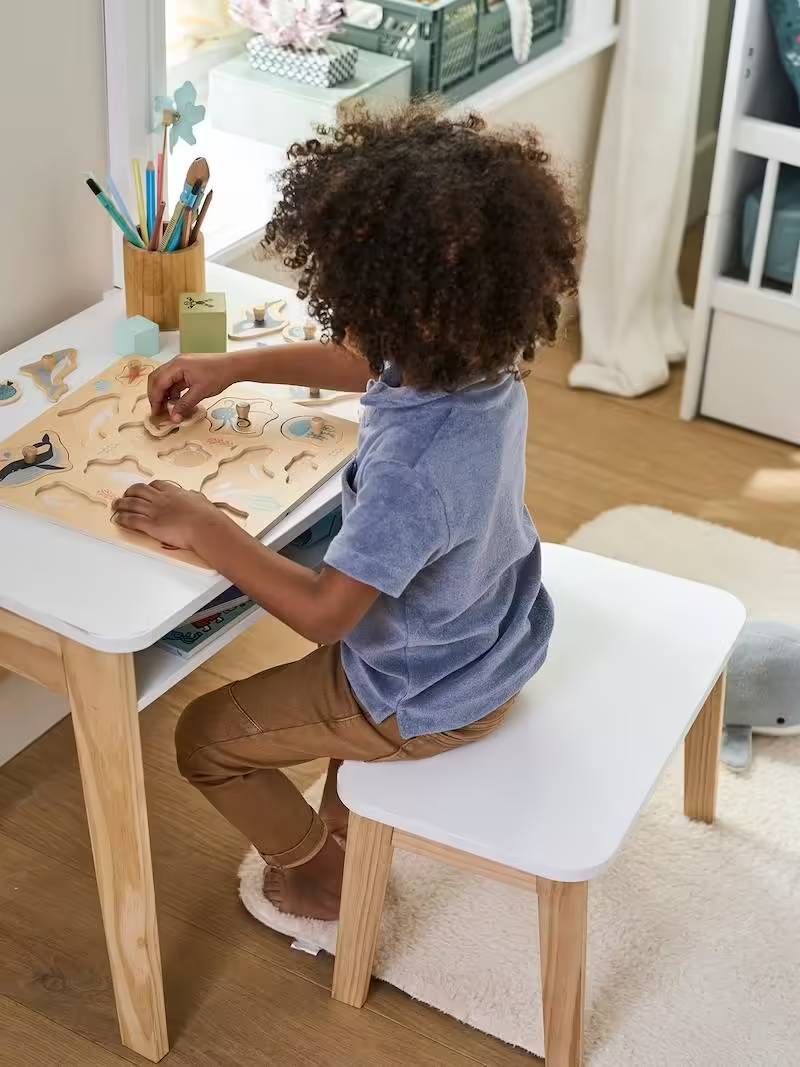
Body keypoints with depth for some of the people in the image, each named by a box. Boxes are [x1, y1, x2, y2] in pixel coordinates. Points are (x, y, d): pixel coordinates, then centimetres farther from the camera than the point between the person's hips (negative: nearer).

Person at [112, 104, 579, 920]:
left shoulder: (414, 465, -41)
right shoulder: (482, 360, -15)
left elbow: (322, 614, -32)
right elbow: (364, 366, 7)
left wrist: (200, 526, -23)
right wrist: (233, 367, 4)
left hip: (429, 699, -8)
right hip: (490, 638, 8)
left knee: (205, 738, 11)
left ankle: (319, 873, 31)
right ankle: (345, 812, 49)